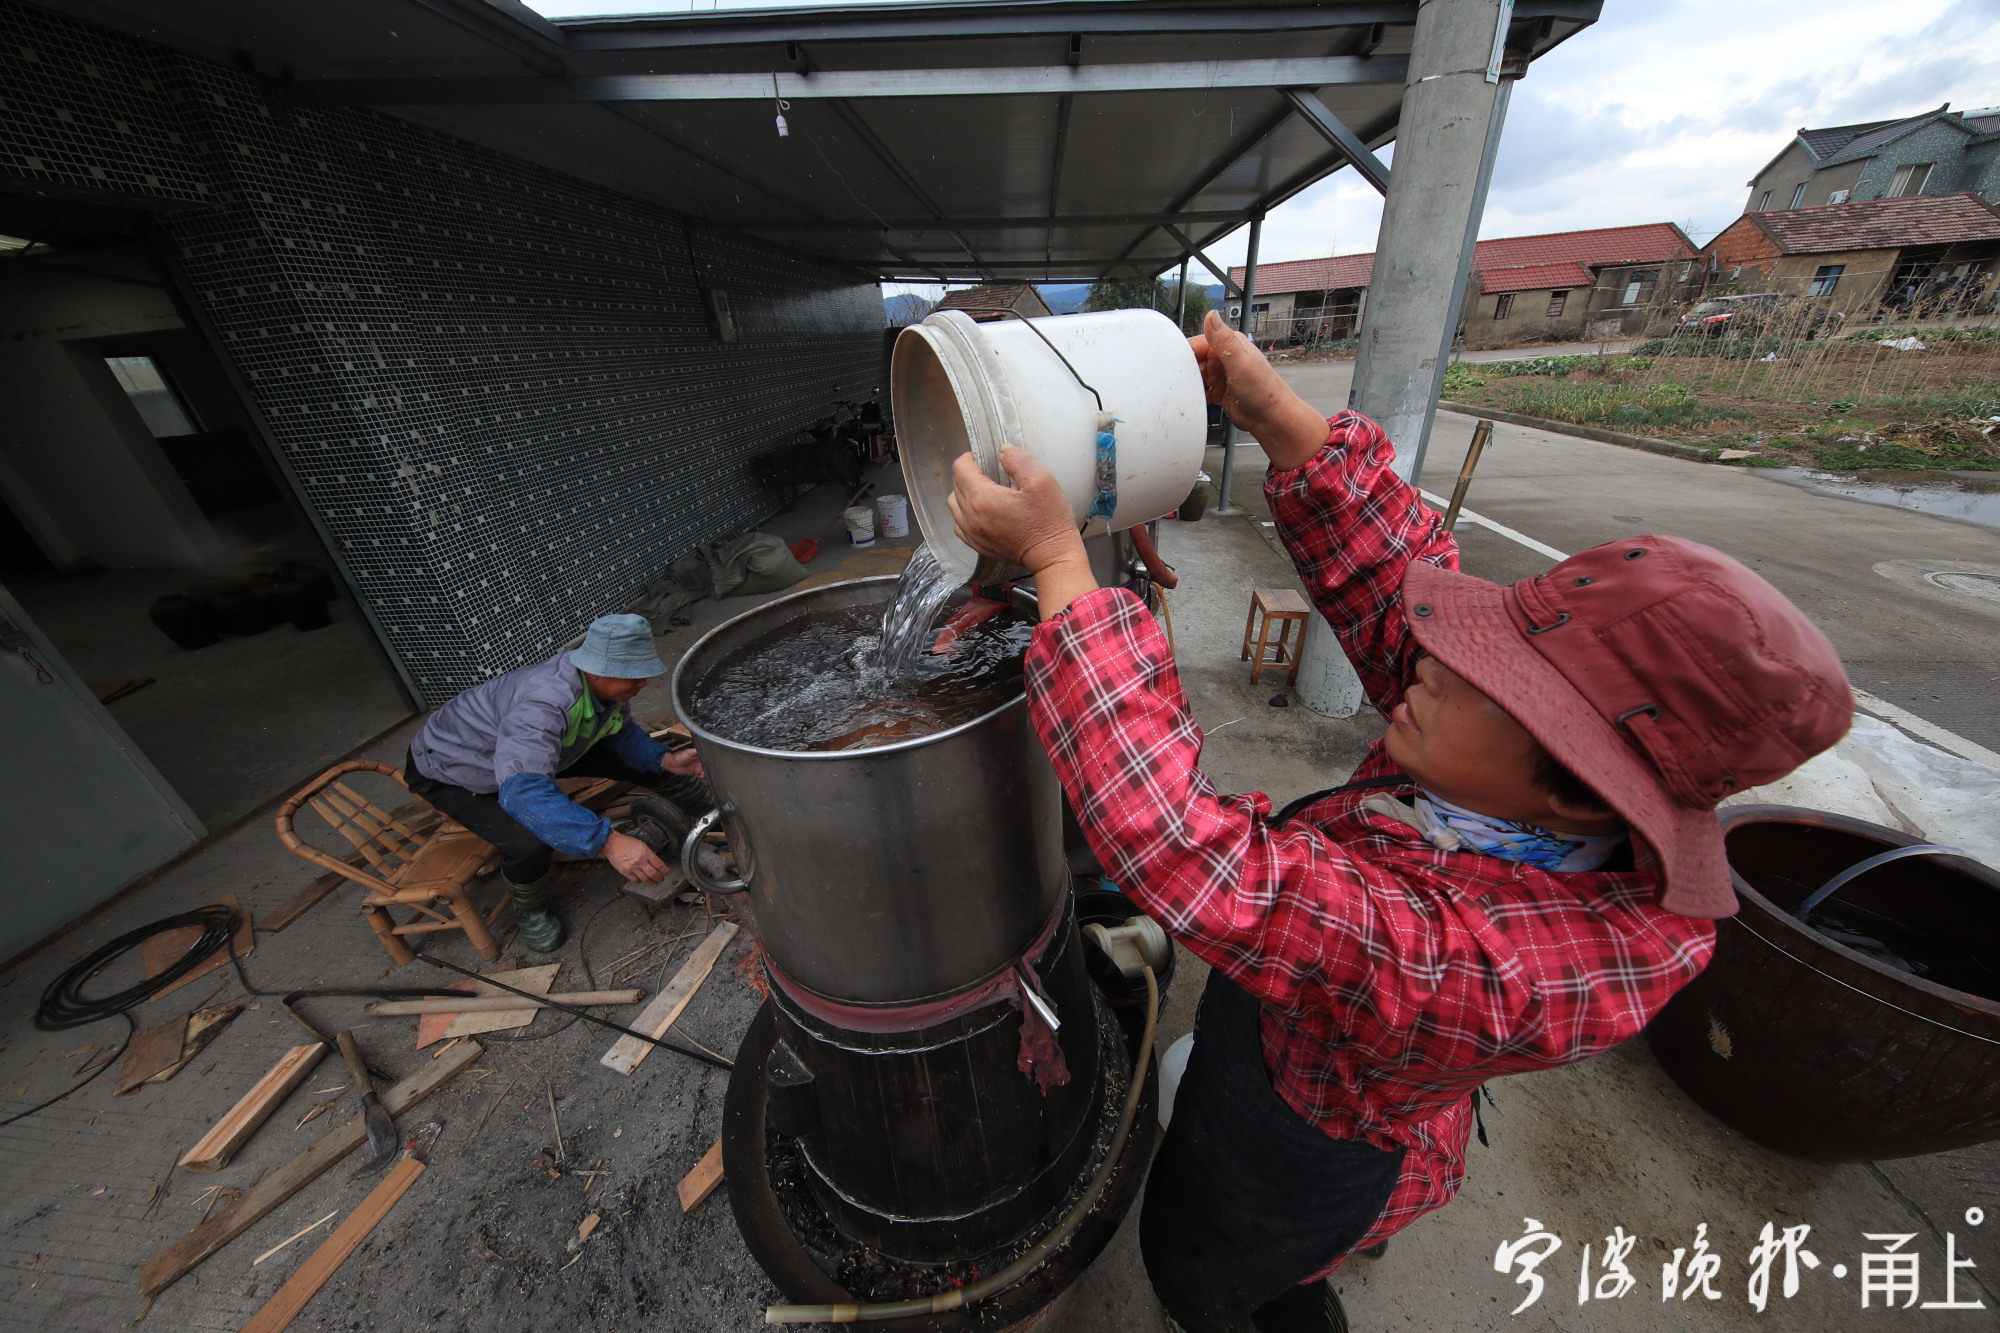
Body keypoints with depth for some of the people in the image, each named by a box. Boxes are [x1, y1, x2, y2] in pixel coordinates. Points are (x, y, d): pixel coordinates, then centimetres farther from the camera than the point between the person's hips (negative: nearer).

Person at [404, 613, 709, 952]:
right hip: (451, 770, -6)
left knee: (644, 759, -4)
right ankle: (530, 911, 4)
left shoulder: (607, 685, -20)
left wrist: (666, 760, -20)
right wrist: (608, 841, -62)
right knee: (530, 845, -31)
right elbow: (522, 790, -55)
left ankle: (708, 811, 20)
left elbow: (622, 732, -1)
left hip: (531, 749, 7)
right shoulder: (545, 701, -45)